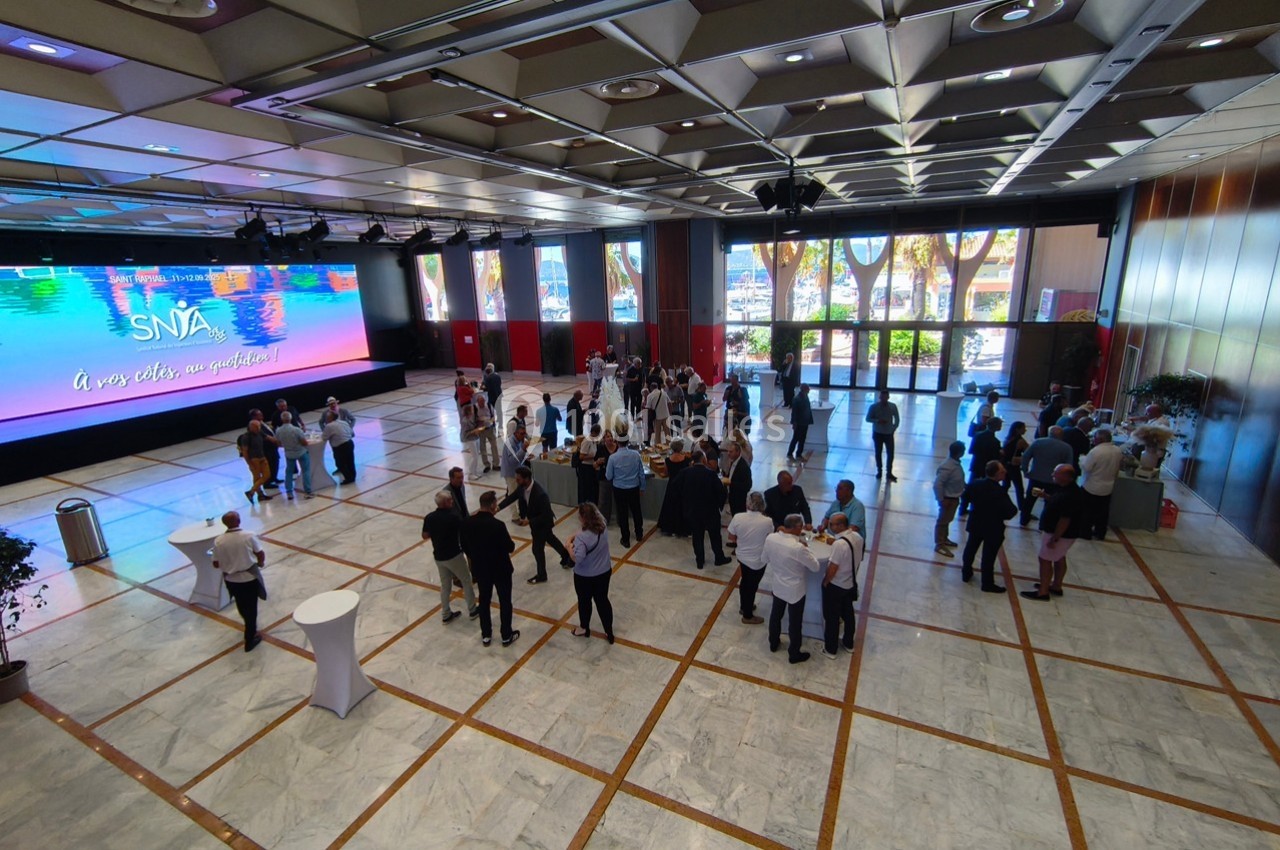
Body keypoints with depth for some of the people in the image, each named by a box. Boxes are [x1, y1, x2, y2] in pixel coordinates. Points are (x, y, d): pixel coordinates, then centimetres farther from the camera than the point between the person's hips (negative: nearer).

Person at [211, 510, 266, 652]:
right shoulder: (249, 536, -19)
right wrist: (261, 564, 12)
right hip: (249, 578, -3)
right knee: (251, 608, 11)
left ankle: (250, 627, 50)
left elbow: (216, 564, -5)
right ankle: (250, 639, 19)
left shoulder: (218, 541, -12)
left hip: (231, 580, 3)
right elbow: (261, 554, -10)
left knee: (242, 607, 26)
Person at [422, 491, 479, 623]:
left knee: (445, 586, 19)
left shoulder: (429, 518, -6)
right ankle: (472, 610, 23)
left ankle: (446, 615, 28)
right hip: (454, 555, -5)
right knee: (466, 581, 14)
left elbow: (425, 536, 4)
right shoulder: (453, 516, -22)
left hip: (438, 557, 5)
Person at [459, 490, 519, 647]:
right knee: (505, 602, 15)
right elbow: (510, 548, -18)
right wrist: (508, 539, 3)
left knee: (484, 600, 22)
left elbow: (464, 545, 2)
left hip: (479, 569, 5)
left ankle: (486, 636, 36)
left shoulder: (467, 523, -12)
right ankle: (506, 636, 29)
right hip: (500, 569, -4)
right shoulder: (498, 525, -28)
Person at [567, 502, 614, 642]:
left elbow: (578, 558, -32)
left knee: (584, 601, 20)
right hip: (604, 572, 5)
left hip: (584, 576, -5)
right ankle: (609, 632, 31)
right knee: (602, 600, 20)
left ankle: (584, 628, 44)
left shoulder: (581, 536, -31)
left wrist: (569, 545, -18)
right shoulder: (603, 527, -10)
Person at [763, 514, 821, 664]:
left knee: (776, 615, 26)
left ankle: (773, 643, 48)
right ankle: (794, 654, 35)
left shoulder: (770, 538, -17)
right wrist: (806, 550, -6)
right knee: (795, 622, 16)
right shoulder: (798, 547, -34)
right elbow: (816, 567, -18)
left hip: (778, 585, 5)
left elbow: (765, 560, 1)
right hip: (795, 590, -5)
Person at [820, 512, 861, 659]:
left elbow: (832, 569, -26)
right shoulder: (858, 537, -8)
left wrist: (825, 582, -9)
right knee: (848, 613, 25)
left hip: (835, 586, -8)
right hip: (851, 583, 8)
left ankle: (830, 649, 26)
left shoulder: (839, 544, -33)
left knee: (832, 617, 11)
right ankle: (848, 643, 43)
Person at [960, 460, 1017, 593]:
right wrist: (1014, 510, -6)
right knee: (989, 556, 6)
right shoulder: (1000, 492, -29)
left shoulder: (975, 484, -10)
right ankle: (988, 584, 19)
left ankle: (966, 573, 36)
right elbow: (1010, 513, -26)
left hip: (976, 524, 5)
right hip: (993, 528, -5)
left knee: (970, 548, 21)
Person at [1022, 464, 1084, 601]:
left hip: (1061, 533, -10)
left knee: (1044, 559, -1)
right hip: (1058, 531, 10)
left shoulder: (1070, 496, -31)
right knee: (1059, 558, 21)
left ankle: (1043, 592, 8)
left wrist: (1054, 539, -23)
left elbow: (1065, 520, -29)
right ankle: (1056, 586, 37)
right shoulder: (1064, 488, 0)